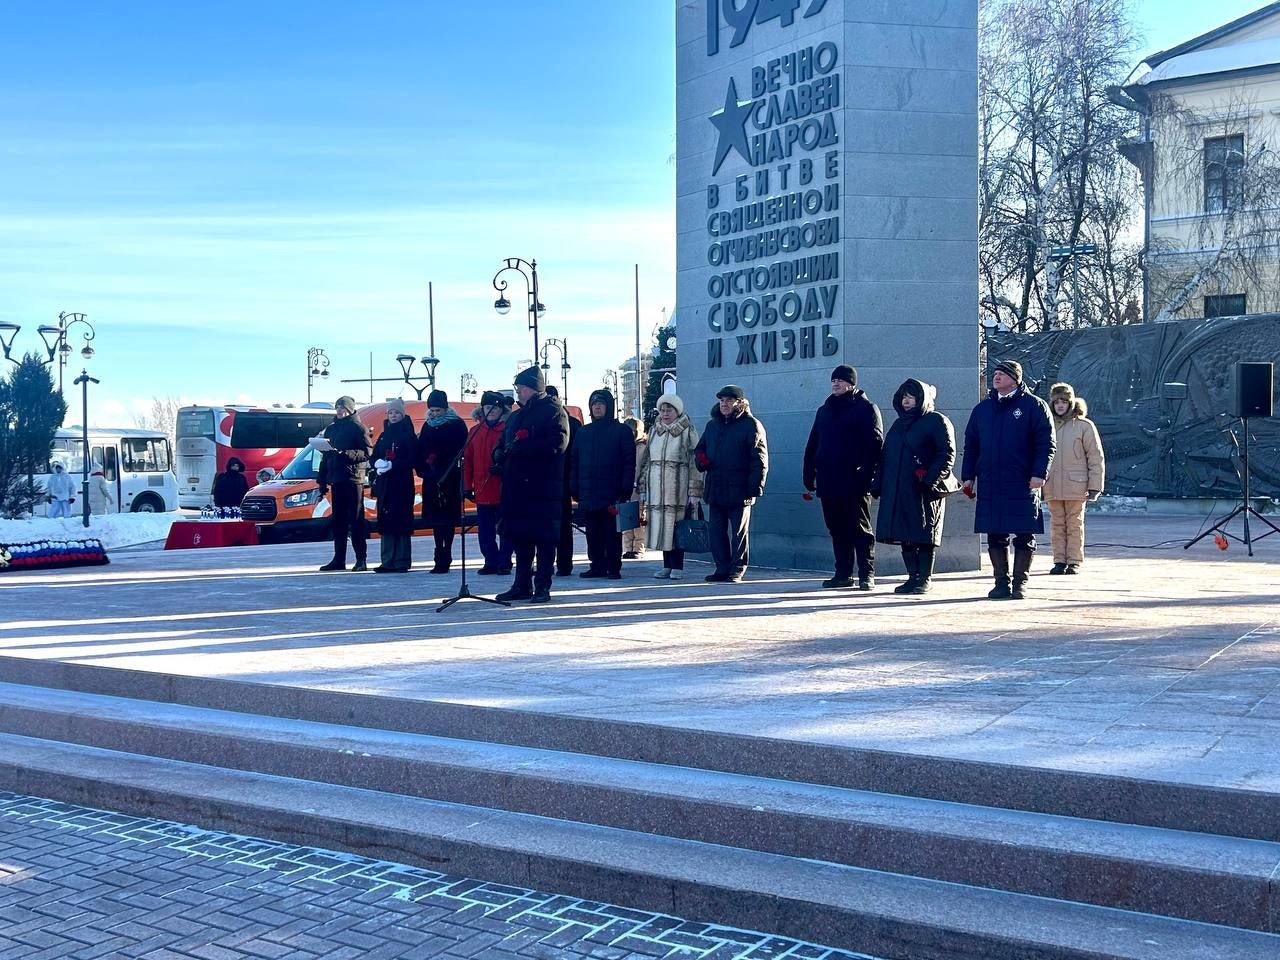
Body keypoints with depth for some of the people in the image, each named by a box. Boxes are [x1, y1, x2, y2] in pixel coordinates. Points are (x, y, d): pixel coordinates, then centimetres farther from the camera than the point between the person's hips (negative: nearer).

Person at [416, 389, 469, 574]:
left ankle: (444, 558, -4)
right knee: (435, 518, 7)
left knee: (447, 518, -5)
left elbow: (461, 450, -11)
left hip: (450, 479, -6)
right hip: (431, 479, 6)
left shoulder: (457, 425, -3)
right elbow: (420, 450, 12)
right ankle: (441, 557, 14)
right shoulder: (428, 426, 14)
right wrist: (422, 468, -4)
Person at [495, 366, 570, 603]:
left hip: (543, 487, -7)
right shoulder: (516, 416, 21)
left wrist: (520, 447, -17)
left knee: (544, 538, -3)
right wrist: (501, 455, 3)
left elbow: (557, 444, -18)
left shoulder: (553, 411, -3)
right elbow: (505, 444, 29)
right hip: (516, 486, 7)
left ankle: (542, 587, 2)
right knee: (520, 537, 9)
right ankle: (522, 585, 16)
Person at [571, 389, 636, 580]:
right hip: (588, 494, 4)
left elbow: (629, 462, -4)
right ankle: (597, 566, 13)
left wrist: (626, 489, -12)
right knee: (593, 534, 6)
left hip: (612, 493, -4)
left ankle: (613, 568, 5)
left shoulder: (622, 431, 1)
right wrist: (574, 489, 5)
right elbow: (574, 462, 14)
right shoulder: (583, 432, 14)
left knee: (613, 533, 0)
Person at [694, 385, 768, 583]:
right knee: (716, 531, 7)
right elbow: (700, 448, 27)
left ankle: (737, 570, 8)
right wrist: (700, 458, 2)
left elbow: (759, 458, -8)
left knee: (739, 532, 2)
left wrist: (755, 486, -16)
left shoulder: (751, 425, -3)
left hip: (739, 490, -6)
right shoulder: (712, 425, 16)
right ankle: (722, 568, 15)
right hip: (714, 489, 6)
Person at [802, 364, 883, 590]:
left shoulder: (866, 409, -1)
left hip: (854, 484, -6)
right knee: (837, 530, 8)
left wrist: (867, 476, -18)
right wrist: (809, 474, 10)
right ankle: (843, 574, 14)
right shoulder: (824, 411, 18)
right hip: (828, 483, 6)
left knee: (860, 529, -2)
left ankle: (867, 574, 2)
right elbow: (812, 445, 19)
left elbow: (875, 444, -9)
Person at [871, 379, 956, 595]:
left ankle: (925, 579, 3)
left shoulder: (937, 422, -2)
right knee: (904, 536, 6)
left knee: (924, 535, -3)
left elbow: (947, 455, -10)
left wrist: (930, 480, -20)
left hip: (924, 491, -7)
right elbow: (885, 456, 21)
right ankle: (913, 577, 13)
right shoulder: (899, 424, 21)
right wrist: (878, 485, 12)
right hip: (897, 491, 7)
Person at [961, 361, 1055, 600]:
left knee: (1024, 537, 1)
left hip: (1023, 484, -4)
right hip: (989, 485, 4)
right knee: (995, 536, 5)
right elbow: (971, 445, 17)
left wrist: (1039, 473, -13)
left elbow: (1046, 443, -4)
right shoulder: (982, 409, 14)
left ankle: (1020, 583, 8)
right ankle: (1001, 582, 14)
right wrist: (968, 476, 10)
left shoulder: (1034, 406, 1)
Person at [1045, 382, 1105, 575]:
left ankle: (1074, 561, 8)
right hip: (1052, 486, 3)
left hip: (1075, 485, -3)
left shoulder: (1084, 425, 0)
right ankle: (1059, 561, 11)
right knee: (1057, 525, 6)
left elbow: (1096, 457, 0)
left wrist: (1095, 486, -3)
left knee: (1074, 524, 3)